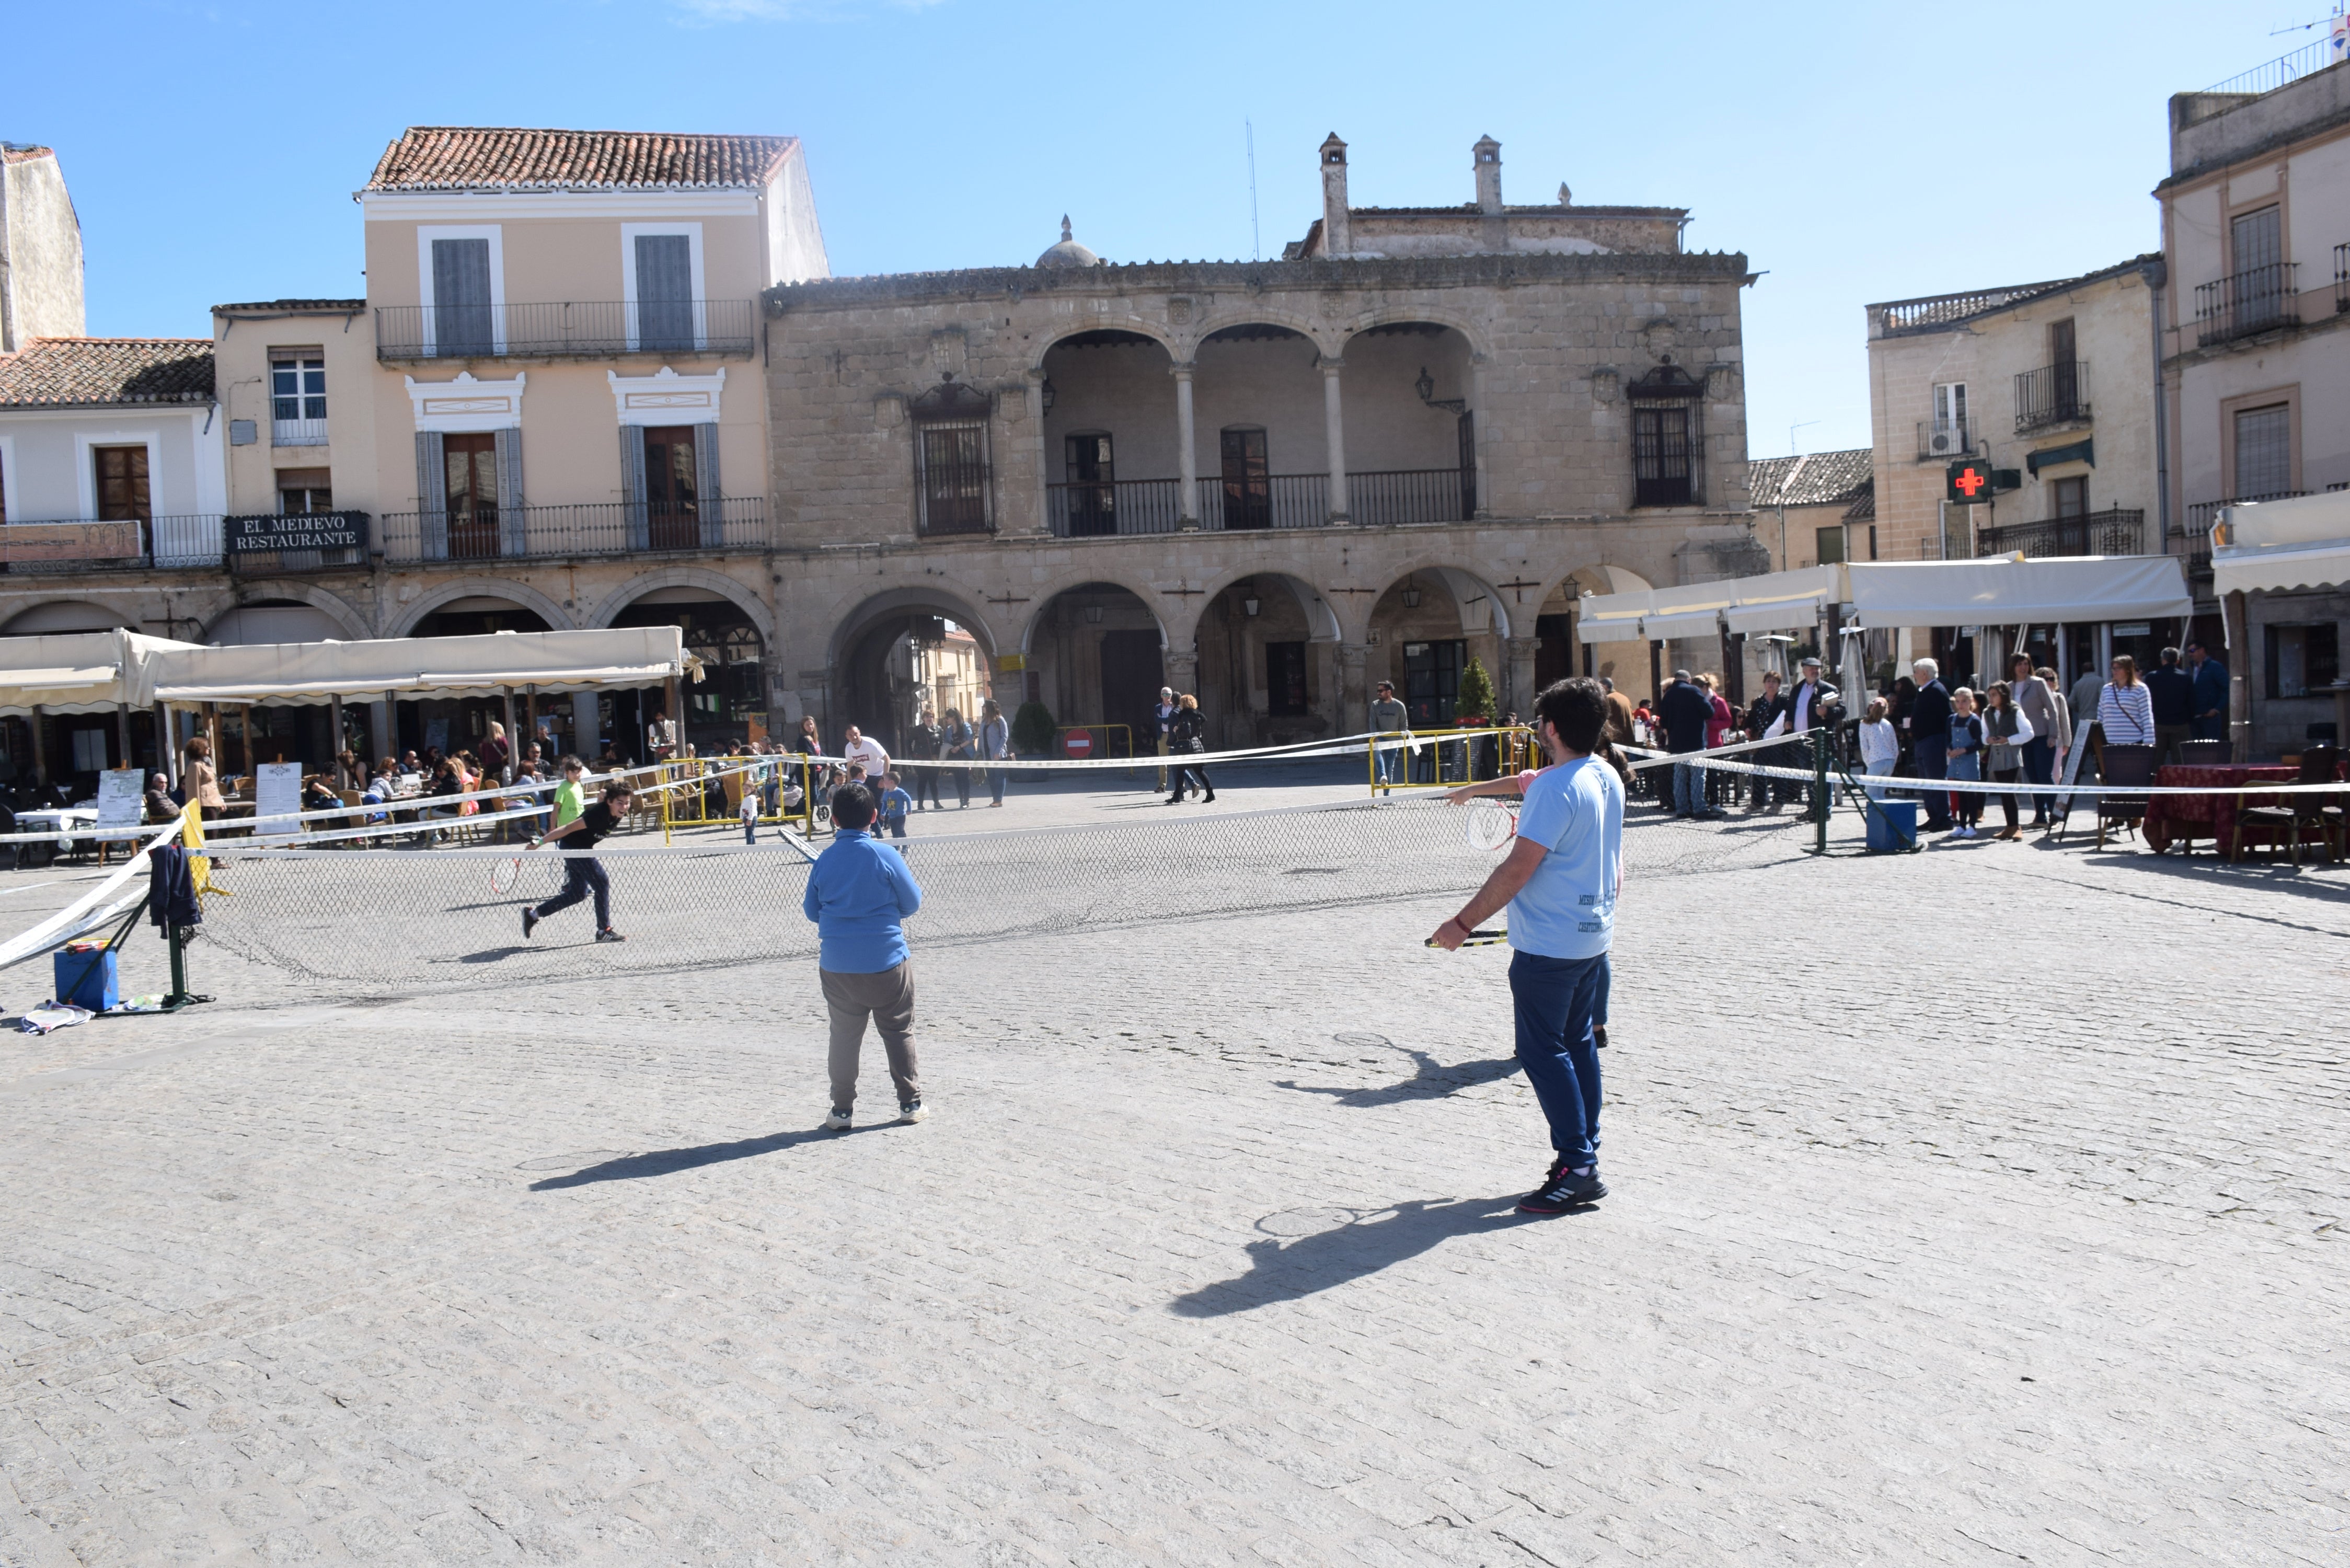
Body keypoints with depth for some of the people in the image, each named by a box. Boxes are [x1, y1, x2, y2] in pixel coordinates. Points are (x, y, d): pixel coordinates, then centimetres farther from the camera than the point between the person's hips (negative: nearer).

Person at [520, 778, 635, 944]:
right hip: (574, 848, -10)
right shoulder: (599, 813, -32)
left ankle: (533, 915, 24)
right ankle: (604, 931, -4)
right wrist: (540, 842, -28)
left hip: (583, 849, 10)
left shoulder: (617, 814, -8)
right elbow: (569, 828, -29)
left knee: (578, 893, 16)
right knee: (602, 883, -12)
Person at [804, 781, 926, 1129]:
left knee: (845, 1035, 12)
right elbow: (912, 904, -3)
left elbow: (811, 911, 8)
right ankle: (910, 1102, 17)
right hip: (886, 960, -2)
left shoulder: (823, 860, -2)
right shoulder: (886, 855, -12)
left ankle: (842, 1109, 14)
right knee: (899, 1031, 12)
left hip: (837, 965, 2)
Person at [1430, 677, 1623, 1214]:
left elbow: (1517, 870, -23)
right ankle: (1583, 1157, 20)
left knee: (1543, 1052, -2)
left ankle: (1578, 1168, -2)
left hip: (1548, 946, -9)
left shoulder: (1554, 788, -21)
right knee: (1578, 1044, 15)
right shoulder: (1608, 778, 7)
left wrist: (1463, 923, -16)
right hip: (1593, 938, 9)